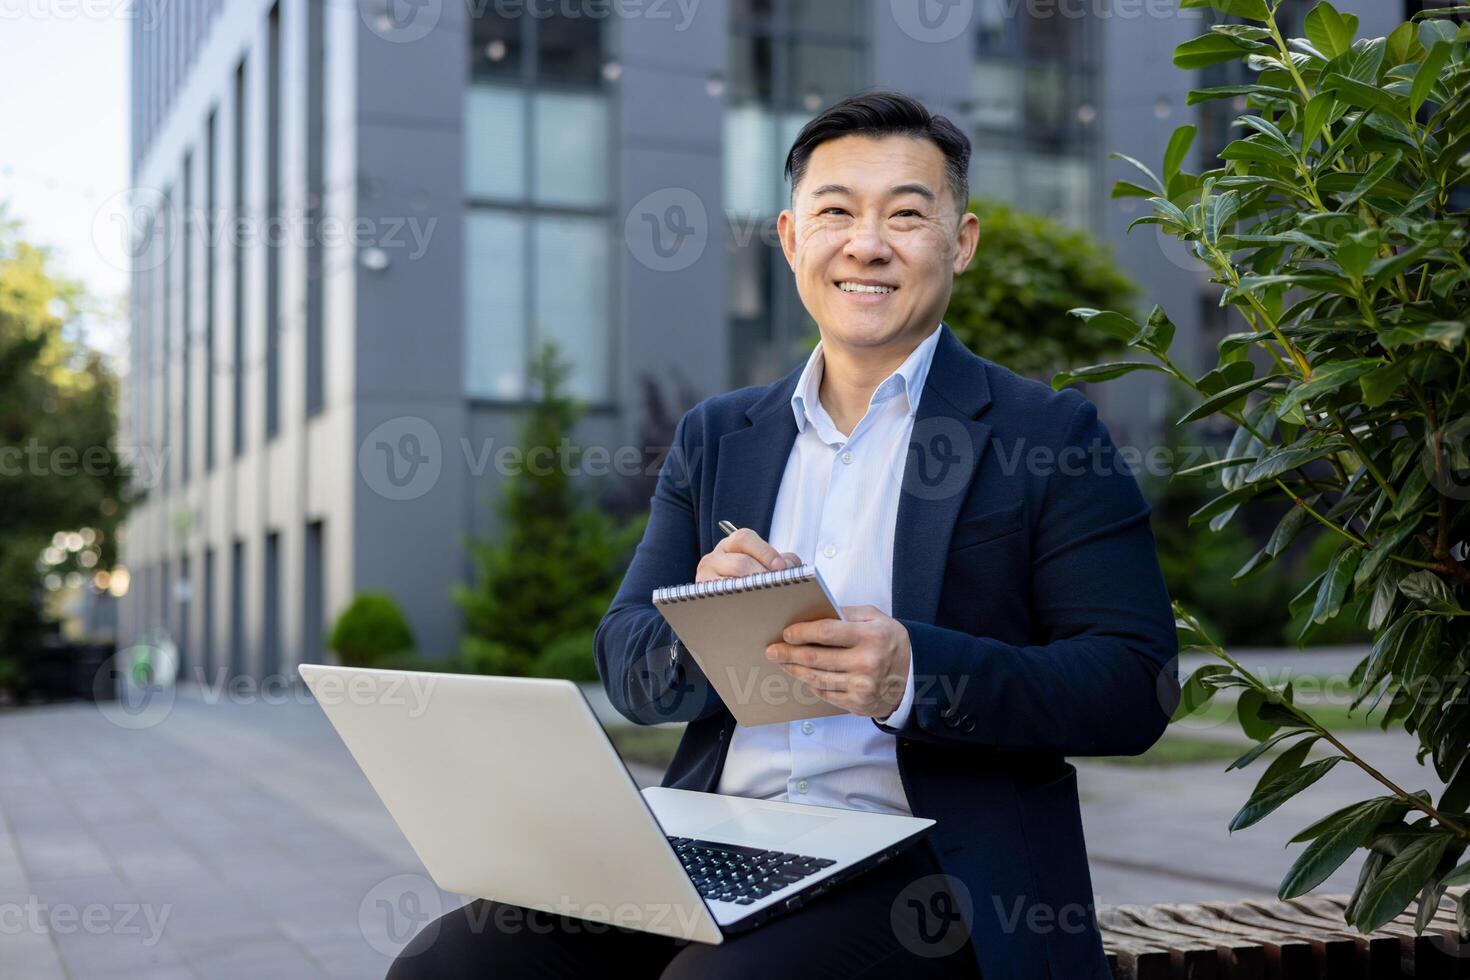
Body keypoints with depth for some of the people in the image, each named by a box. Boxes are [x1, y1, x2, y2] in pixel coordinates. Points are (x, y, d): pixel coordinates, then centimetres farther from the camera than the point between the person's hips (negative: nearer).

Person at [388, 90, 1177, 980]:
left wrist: (915, 674, -22)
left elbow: (1138, 688, -6)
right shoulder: (715, 435, 16)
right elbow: (628, 670, 11)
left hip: (929, 865, -4)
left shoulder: (1049, 436, 2)